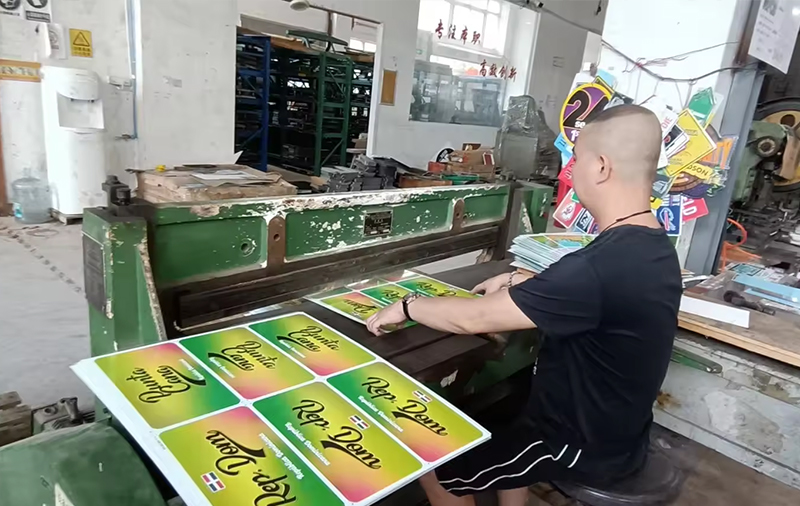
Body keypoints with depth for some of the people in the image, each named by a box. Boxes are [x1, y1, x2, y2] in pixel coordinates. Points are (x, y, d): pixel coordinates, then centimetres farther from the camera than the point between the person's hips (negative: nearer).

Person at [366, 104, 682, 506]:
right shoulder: (651, 245, -3)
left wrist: (407, 306, -12)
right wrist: (519, 283, 10)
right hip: (616, 428, 9)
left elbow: (474, 319, -27)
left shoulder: (601, 265, -34)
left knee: (432, 467, 3)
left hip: (587, 446, -9)